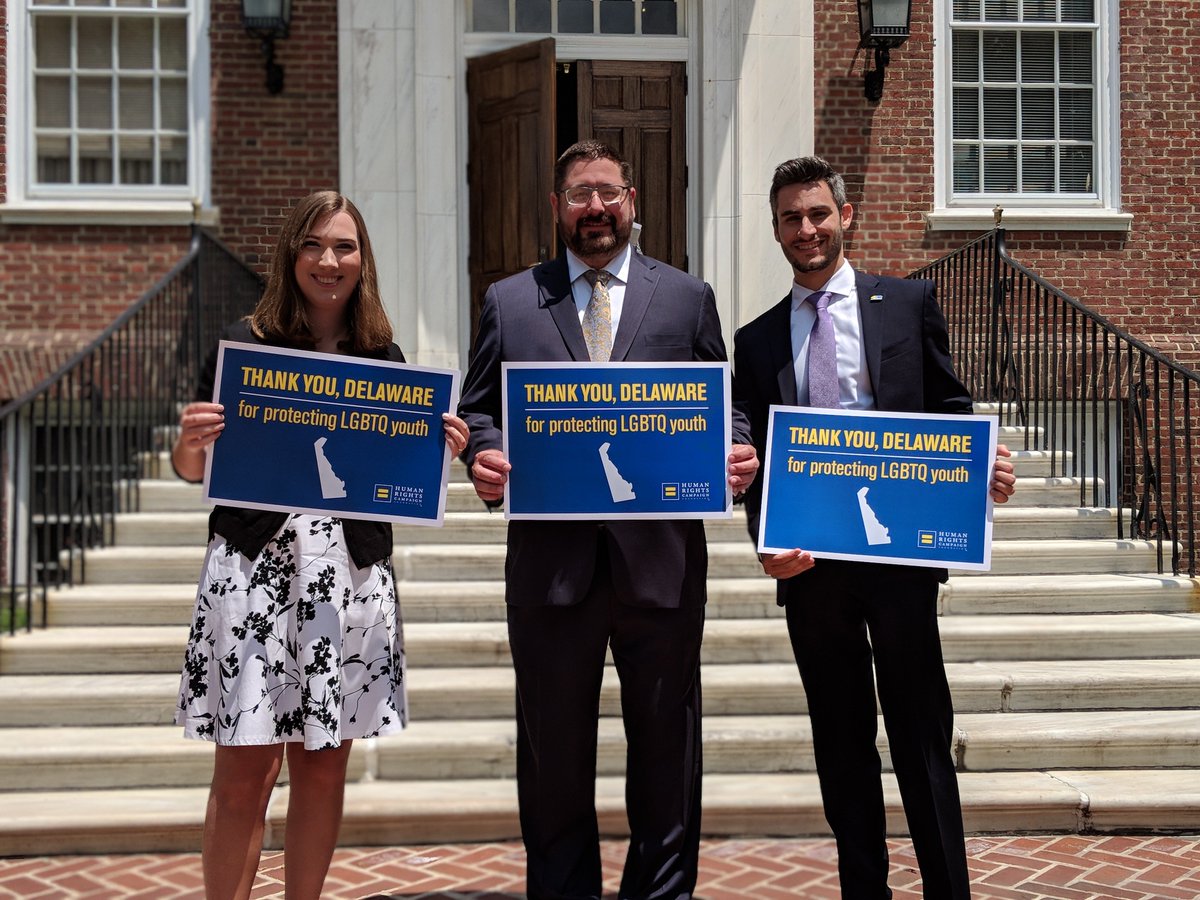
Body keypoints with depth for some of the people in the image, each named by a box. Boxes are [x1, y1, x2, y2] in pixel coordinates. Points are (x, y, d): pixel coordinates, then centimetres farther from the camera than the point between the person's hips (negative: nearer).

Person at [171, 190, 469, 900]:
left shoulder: (385, 358, 10)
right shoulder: (244, 343, 2)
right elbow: (194, 470, 5)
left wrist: (440, 448, -4)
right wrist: (191, 442, -16)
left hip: (352, 574, 3)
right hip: (254, 568, -2)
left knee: (325, 764, 9)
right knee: (244, 774, -2)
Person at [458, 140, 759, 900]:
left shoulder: (689, 298, 10)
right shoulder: (509, 301, 11)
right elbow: (479, 410, 11)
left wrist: (734, 454, -11)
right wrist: (483, 456, -10)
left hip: (661, 558, 0)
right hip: (550, 559, 0)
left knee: (666, 750, 9)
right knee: (554, 752, 10)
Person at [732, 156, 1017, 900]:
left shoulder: (909, 303, 6)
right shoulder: (757, 340, 11)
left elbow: (952, 411, 5)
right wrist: (766, 541, -8)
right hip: (809, 561, 3)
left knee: (922, 735, 2)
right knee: (841, 743, 11)